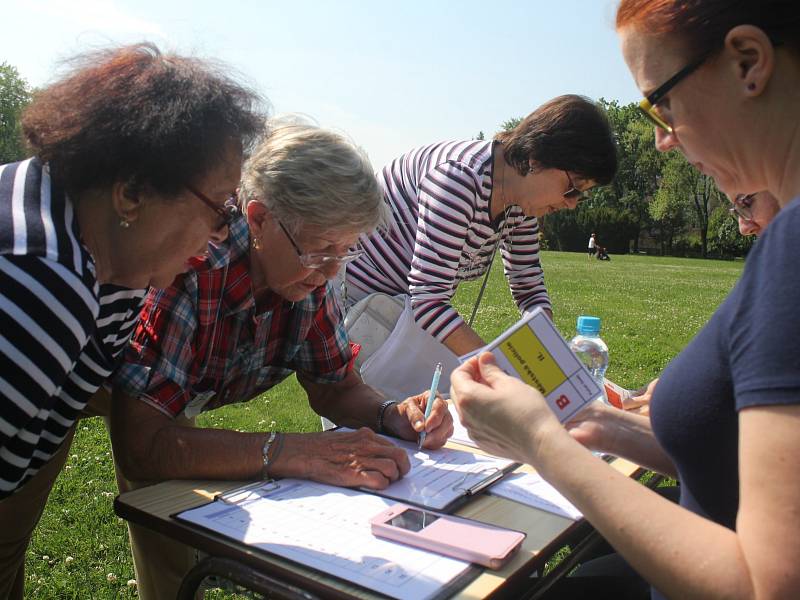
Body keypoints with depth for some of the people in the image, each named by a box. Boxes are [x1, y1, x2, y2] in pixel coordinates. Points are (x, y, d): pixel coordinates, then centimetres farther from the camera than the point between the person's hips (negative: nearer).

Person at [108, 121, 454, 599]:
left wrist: (393, 415, -26)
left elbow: (334, 386, -7)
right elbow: (140, 446, -41)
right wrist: (290, 452, -47)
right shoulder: (185, 267, -39)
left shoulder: (309, 274, -19)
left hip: (175, 404, 4)